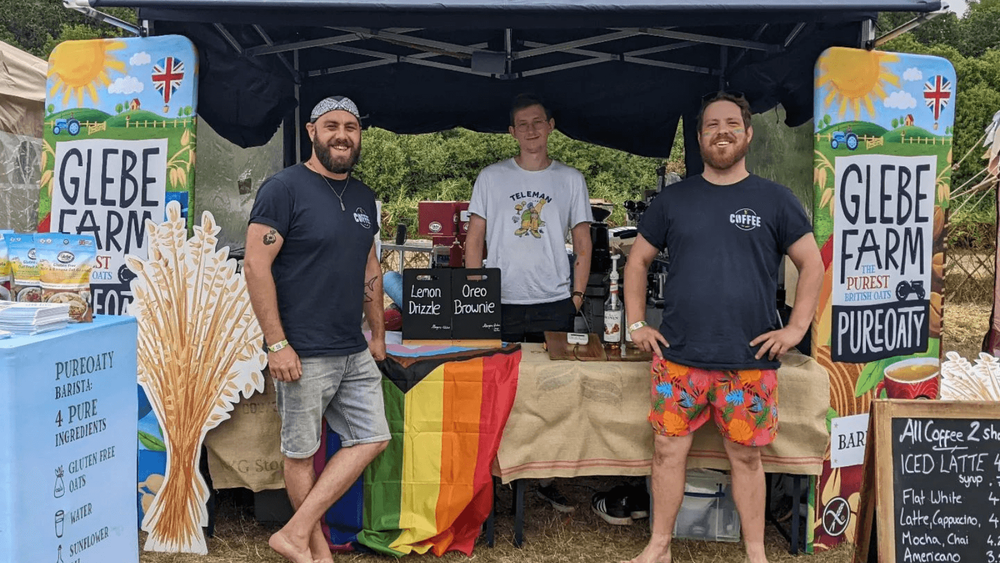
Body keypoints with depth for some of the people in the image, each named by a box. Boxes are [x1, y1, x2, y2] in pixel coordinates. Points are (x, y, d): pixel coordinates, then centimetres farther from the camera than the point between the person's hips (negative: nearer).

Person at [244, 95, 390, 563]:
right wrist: (277, 343, -18)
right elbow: (256, 265, -14)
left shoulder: (363, 197, 13)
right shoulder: (284, 188, -9)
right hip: (302, 353, -7)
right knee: (301, 451, 6)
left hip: (355, 352, 8)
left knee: (371, 439, 7)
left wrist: (378, 335, 19)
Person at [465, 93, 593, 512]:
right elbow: (474, 241, 8)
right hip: (501, 305, 0)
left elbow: (583, 244, 10)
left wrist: (577, 295, 1)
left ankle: (547, 478, 15)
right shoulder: (491, 178, 7)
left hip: (554, 305, 1)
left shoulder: (570, 179, 8)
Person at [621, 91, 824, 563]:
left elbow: (812, 264, 7)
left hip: (750, 360, -1)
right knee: (668, 449, 5)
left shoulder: (775, 200, 4)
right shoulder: (673, 199, 8)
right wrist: (637, 324, 5)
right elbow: (638, 260, 13)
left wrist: (797, 327, -3)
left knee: (746, 455, 8)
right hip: (678, 356, 1)